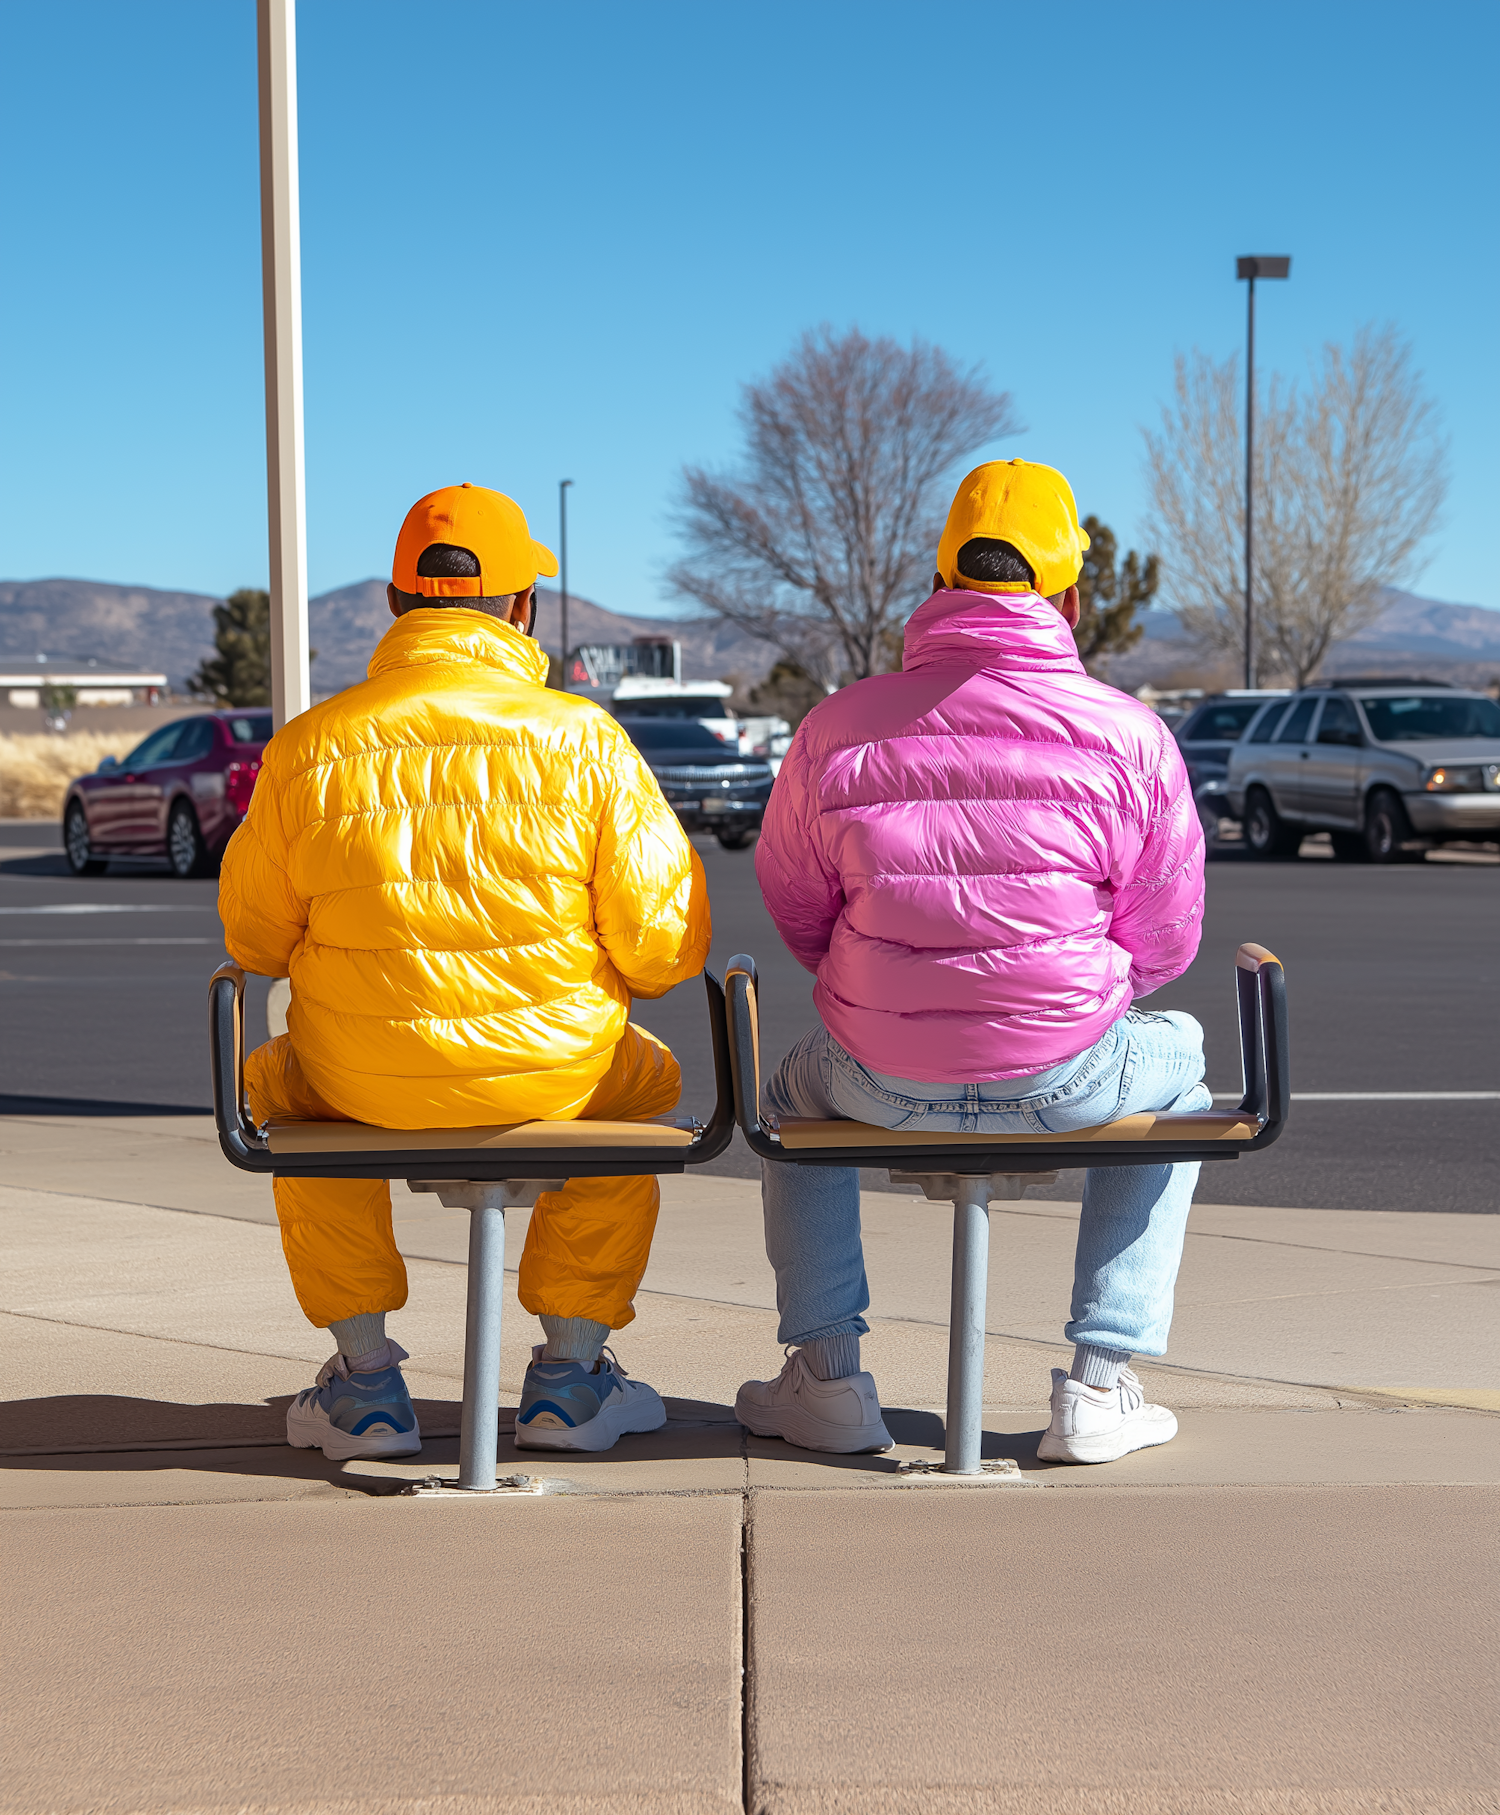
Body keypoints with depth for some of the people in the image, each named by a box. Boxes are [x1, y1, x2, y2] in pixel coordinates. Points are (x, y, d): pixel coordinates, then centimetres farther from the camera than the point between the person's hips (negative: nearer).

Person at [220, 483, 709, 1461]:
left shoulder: (308, 749, -6)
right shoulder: (587, 740, -10)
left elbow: (256, 937, 6)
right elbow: (664, 946, -8)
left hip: (362, 1081, 1)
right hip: (557, 1073, 0)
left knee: (281, 1083, 35)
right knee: (645, 1081, 34)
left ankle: (366, 1380, 30)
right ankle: (571, 1373, 30)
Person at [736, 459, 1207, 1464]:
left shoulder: (837, 728, -5)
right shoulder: (1129, 734, -8)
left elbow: (795, 908, 9)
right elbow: (1166, 938, 1)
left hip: (882, 1079, 1)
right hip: (1068, 1081, -1)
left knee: (795, 1088, 37)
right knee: (1179, 1067, 34)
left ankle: (827, 1376, 30)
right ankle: (1099, 1390, 25)